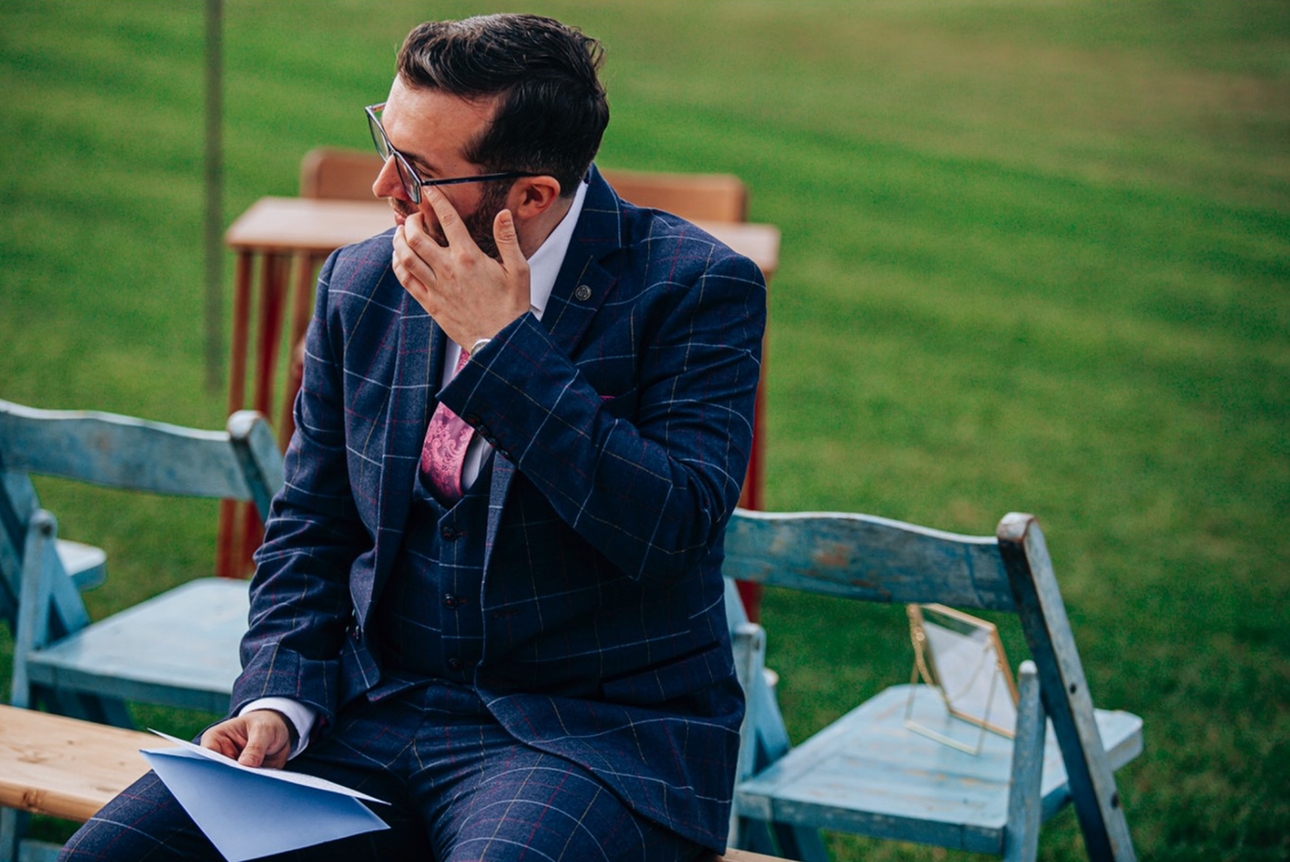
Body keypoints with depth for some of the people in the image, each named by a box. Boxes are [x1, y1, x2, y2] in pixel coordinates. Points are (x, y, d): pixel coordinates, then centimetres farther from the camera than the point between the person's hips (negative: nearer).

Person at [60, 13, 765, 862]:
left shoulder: (699, 288, -9)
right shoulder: (360, 284, 7)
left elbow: (670, 532, -21)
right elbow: (308, 528, 15)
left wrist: (504, 346, -19)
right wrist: (278, 698, -3)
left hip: (602, 726, -4)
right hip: (376, 710, 5)